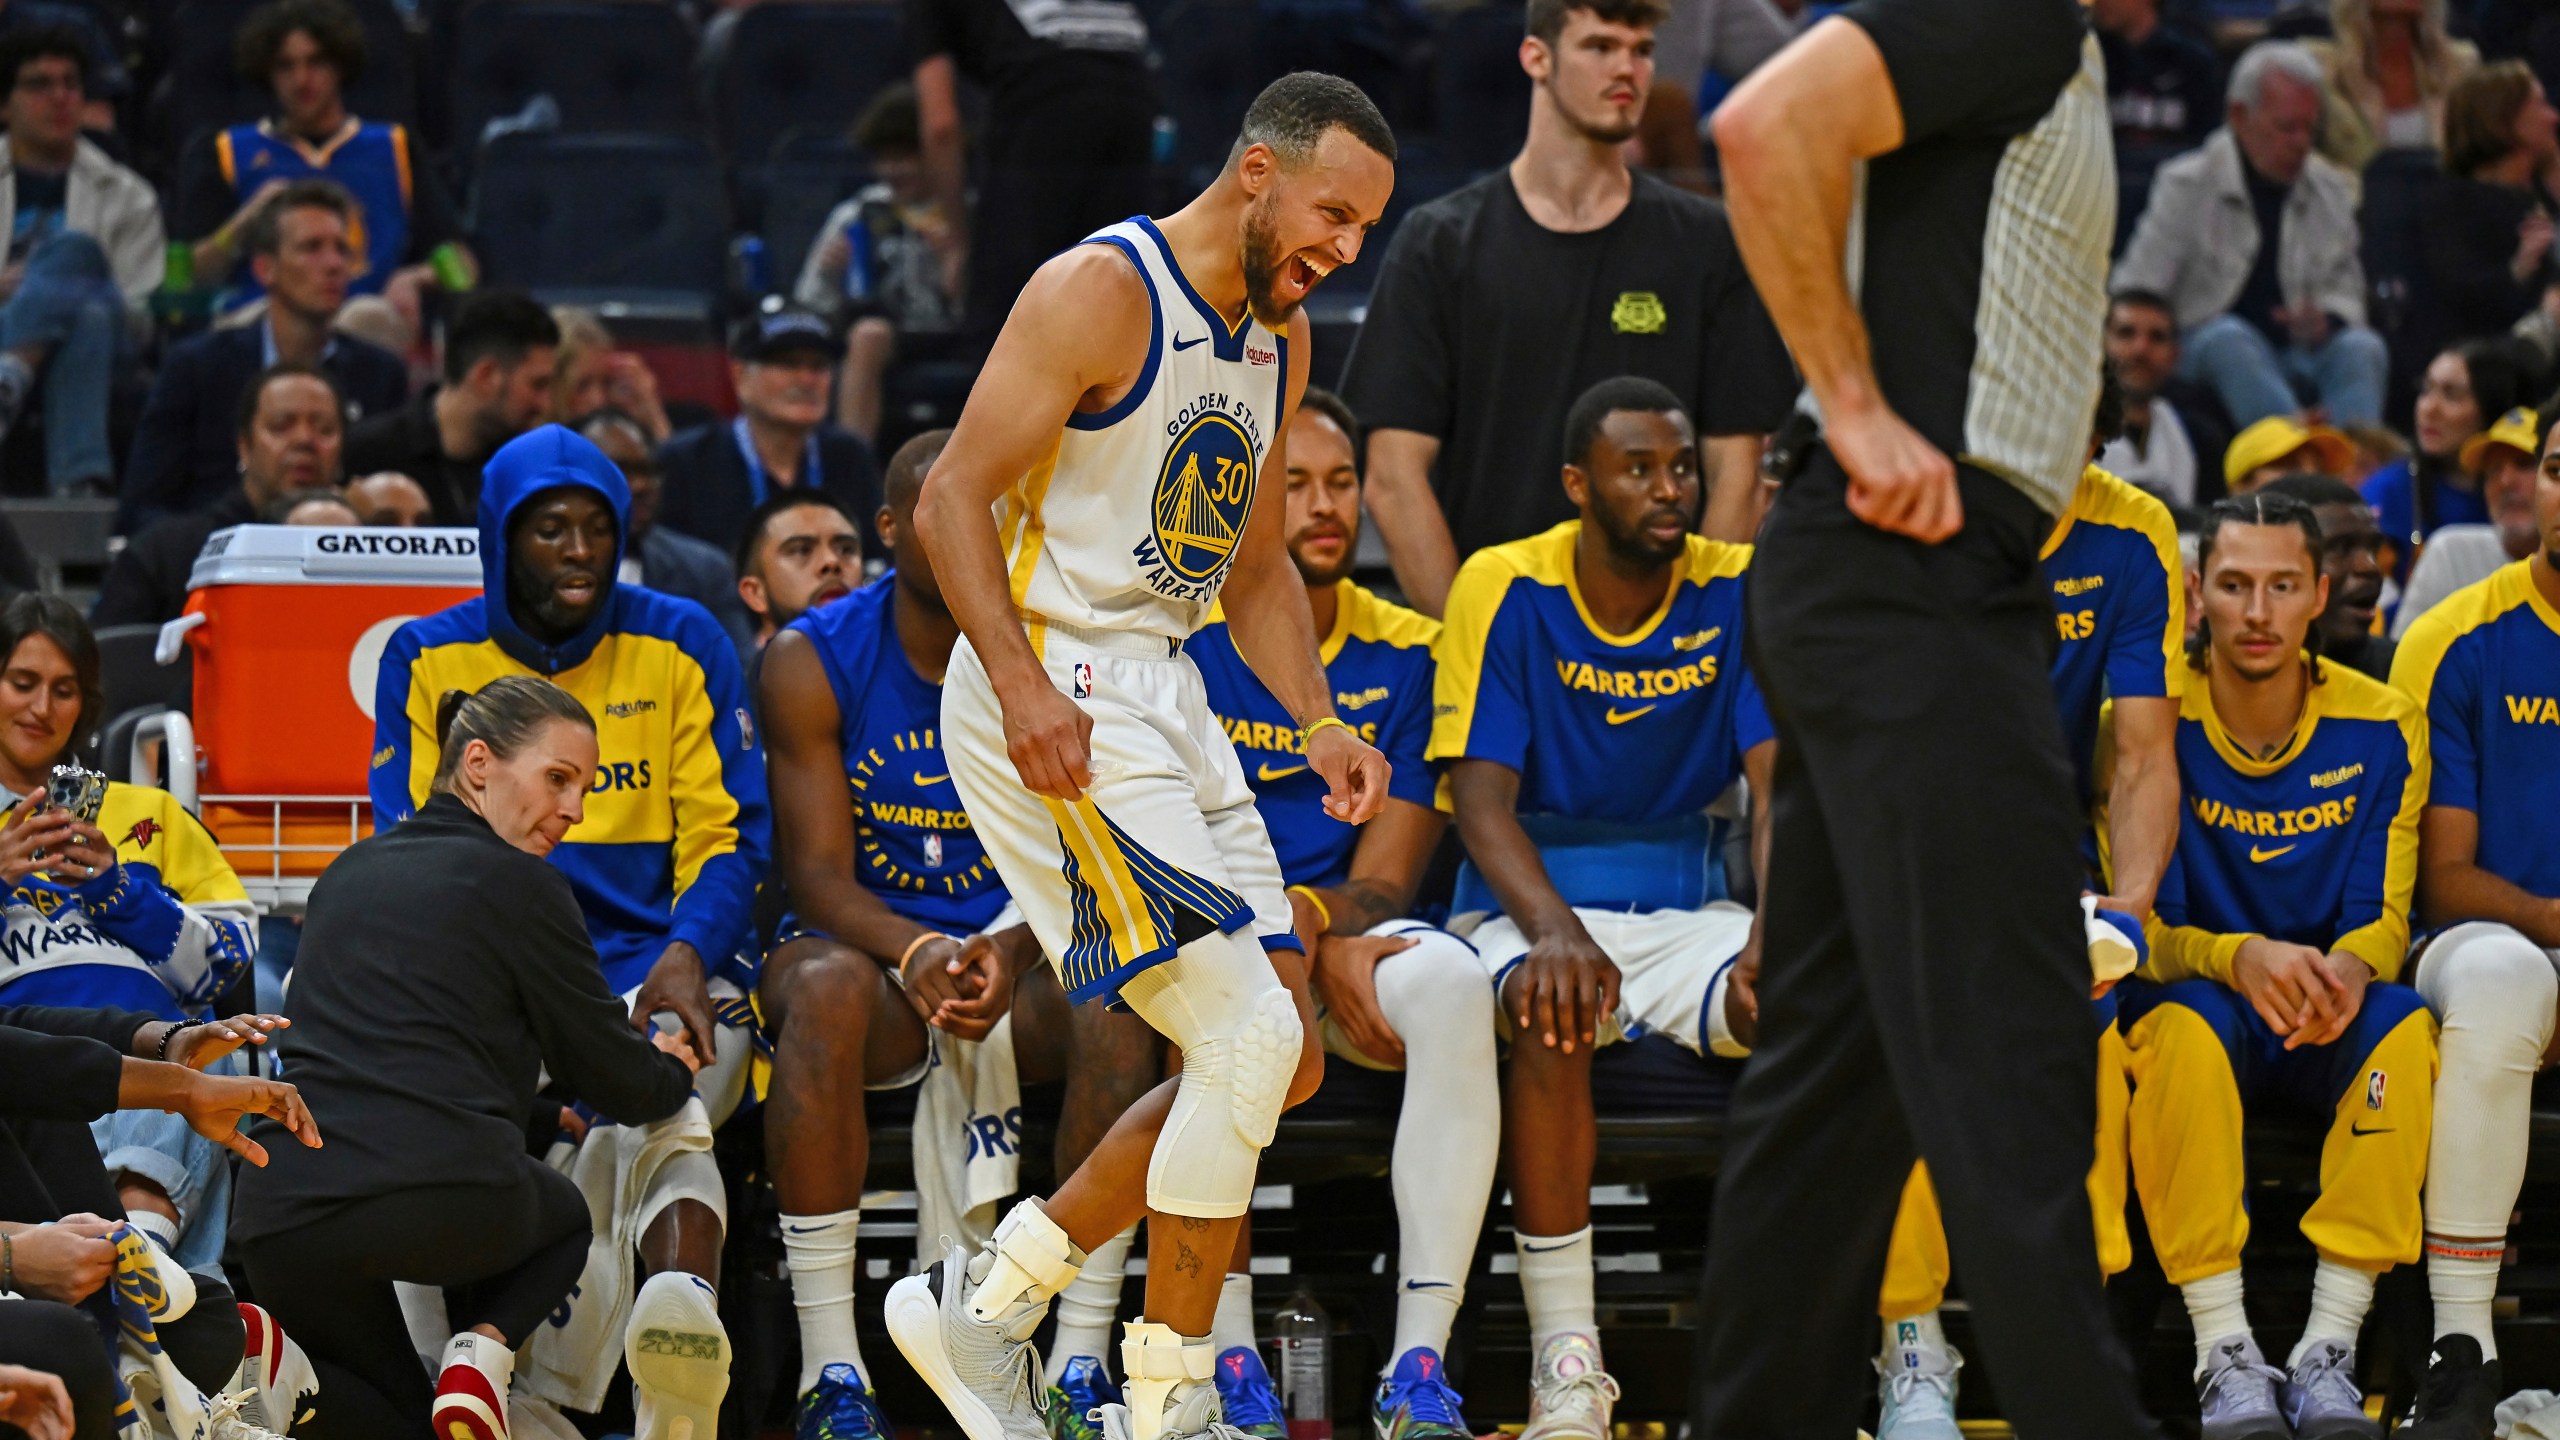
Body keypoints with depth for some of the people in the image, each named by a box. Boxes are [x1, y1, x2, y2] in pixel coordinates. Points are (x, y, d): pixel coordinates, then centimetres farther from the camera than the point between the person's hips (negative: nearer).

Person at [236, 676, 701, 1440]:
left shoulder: (349, 872, 22)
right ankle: (484, 1347, 3)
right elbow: (616, 1083, 9)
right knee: (562, 1218, 33)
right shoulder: (520, 883, 3)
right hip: (446, 1195, -4)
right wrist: (673, 1071, 36)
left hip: (285, 1218, 5)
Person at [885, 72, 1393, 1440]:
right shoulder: (1101, 291, -13)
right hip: (1048, 699, -9)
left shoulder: (1278, 336, 14)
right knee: (1247, 1032, -16)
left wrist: (1317, 722, 9)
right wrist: (1021, 683, -27)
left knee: (1275, 1063, 6)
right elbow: (953, 496, -16)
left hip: (1164, 697, 9)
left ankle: (985, 1300, 16)